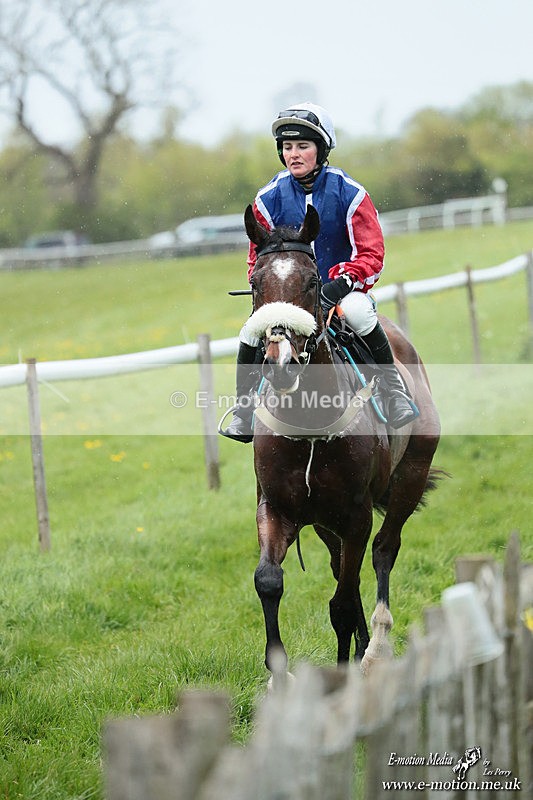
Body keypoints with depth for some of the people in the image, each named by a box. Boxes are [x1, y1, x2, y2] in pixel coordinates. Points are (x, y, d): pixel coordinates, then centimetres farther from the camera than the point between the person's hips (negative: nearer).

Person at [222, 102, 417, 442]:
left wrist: (343, 282, -28)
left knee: (358, 312, -36)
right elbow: (258, 257, 9)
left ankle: (395, 391, -20)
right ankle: (243, 413, -2)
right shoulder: (270, 198, -2)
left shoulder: (349, 193, -9)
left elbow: (372, 254, -9)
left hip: (342, 288, -2)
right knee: (252, 332, -23)